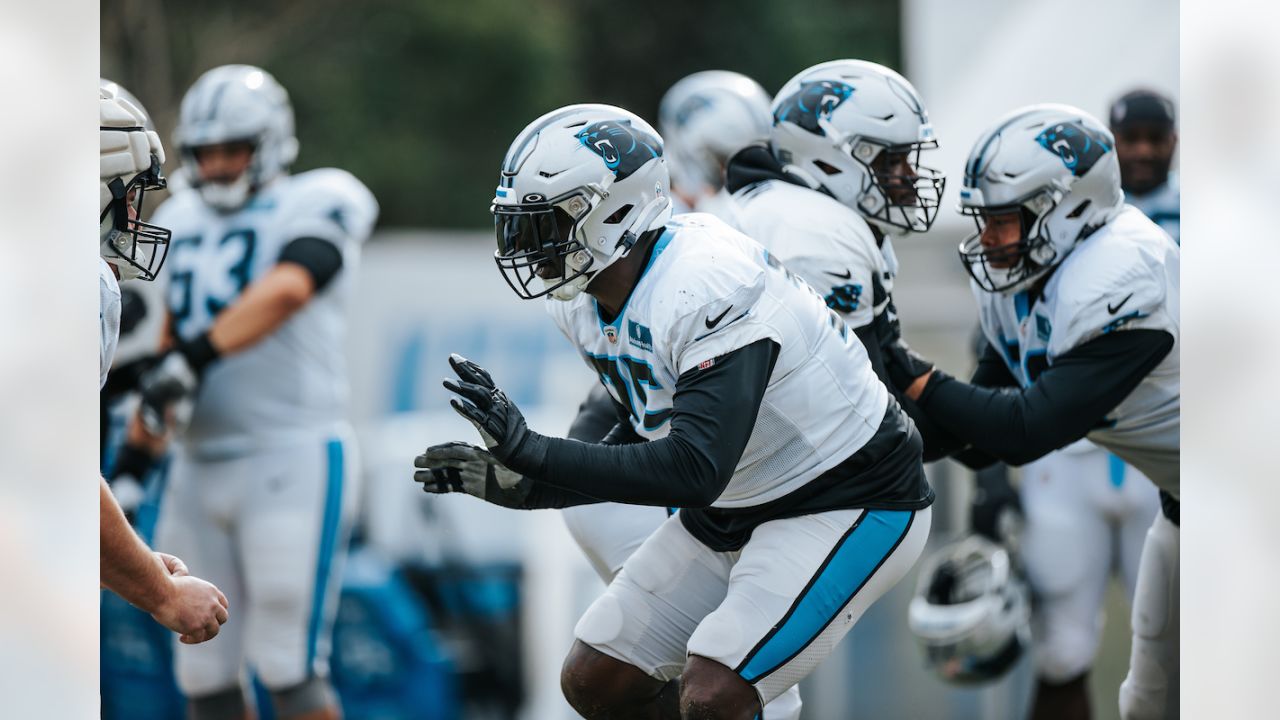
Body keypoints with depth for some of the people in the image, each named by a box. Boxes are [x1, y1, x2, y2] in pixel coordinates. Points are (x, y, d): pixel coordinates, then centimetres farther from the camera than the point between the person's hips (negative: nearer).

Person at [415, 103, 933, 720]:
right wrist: (519, 484, -5)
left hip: (849, 507, -9)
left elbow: (694, 471, -38)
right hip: (733, 508, 10)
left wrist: (533, 452, -39)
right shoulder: (586, 305, -2)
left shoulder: (708, 292, -31)